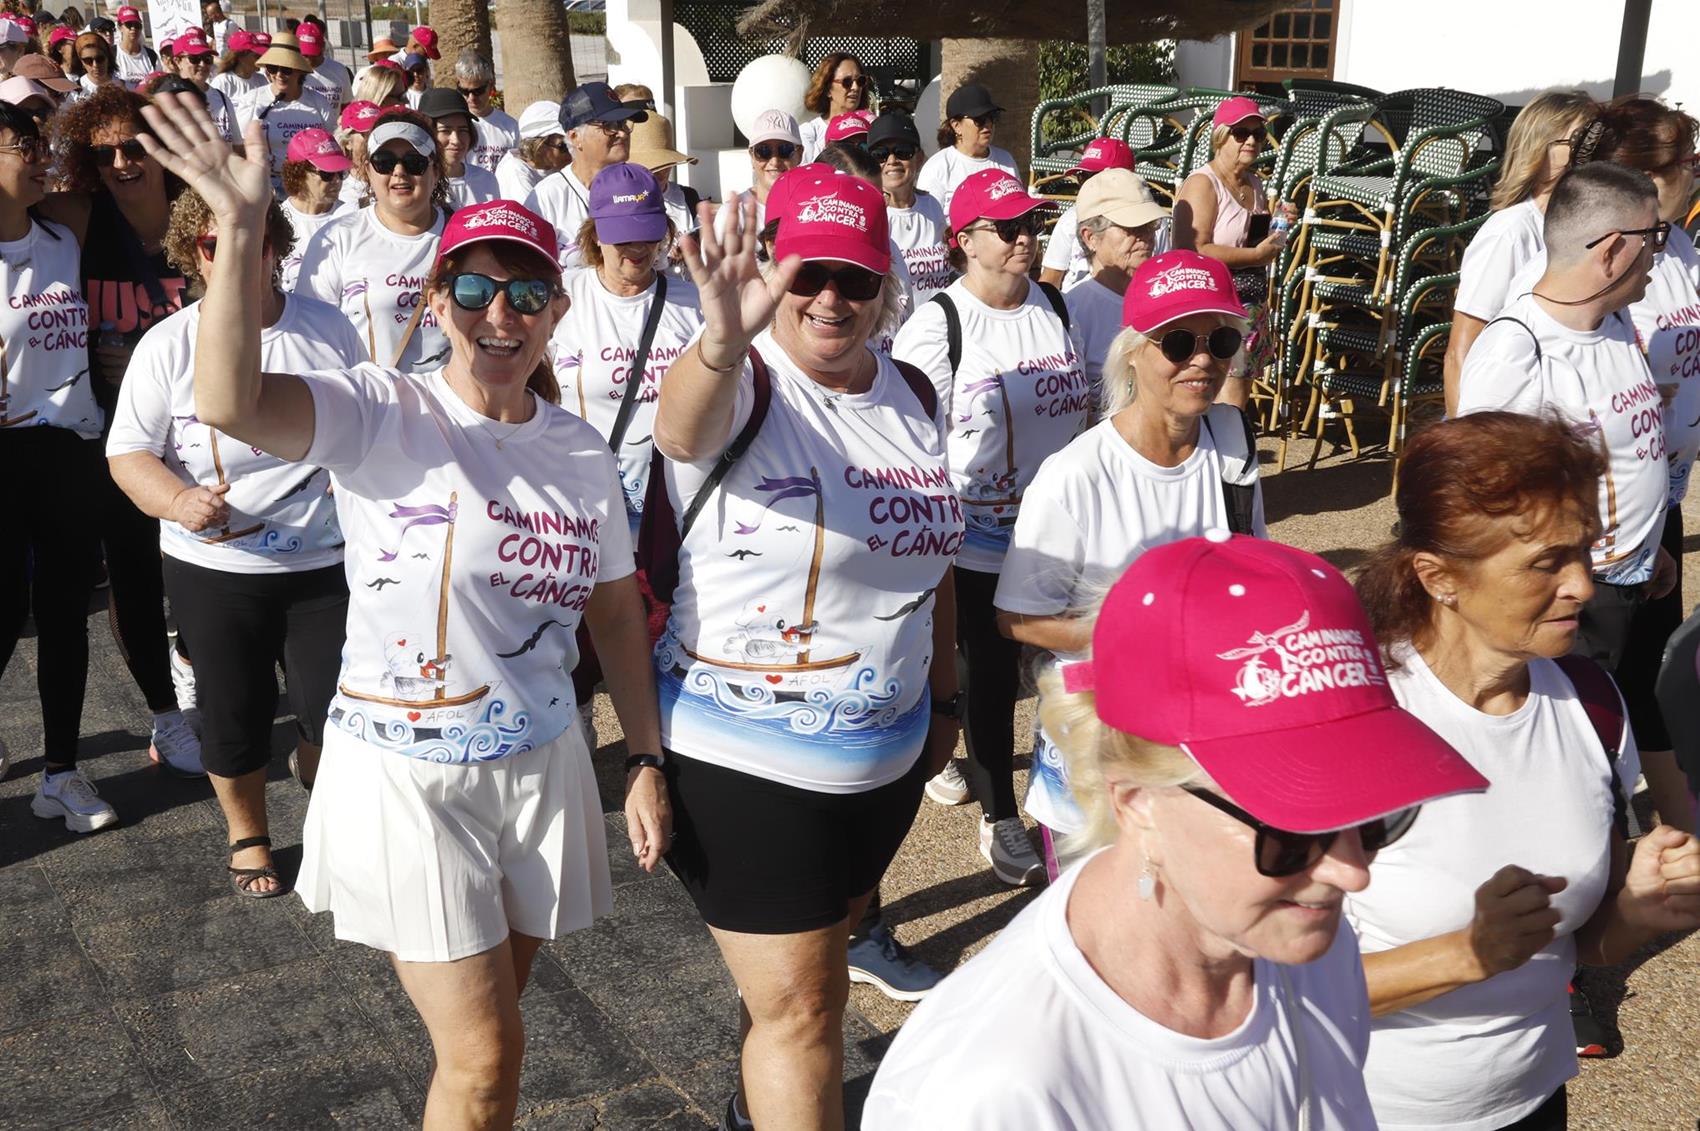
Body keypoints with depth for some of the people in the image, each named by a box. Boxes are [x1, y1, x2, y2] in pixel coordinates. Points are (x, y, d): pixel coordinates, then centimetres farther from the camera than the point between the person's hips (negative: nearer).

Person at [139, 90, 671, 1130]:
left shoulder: (580, 449, 2)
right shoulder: (381, 415, -12)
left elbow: (617, 613, 8)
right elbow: (229, 401, -31)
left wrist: (646, 761, 7)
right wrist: (242, 225, -36)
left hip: (542, 769, 4)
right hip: (407, 777, -4)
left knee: (492, 1036, 19)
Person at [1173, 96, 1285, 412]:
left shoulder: (1255, 185, 15)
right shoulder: (1202, 184, -12)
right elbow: (1192, 252, -23)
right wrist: (1255, 255, -21)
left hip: (1251, 310, 9)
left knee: (1241, 397, 9)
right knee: (1229, 405, -12)